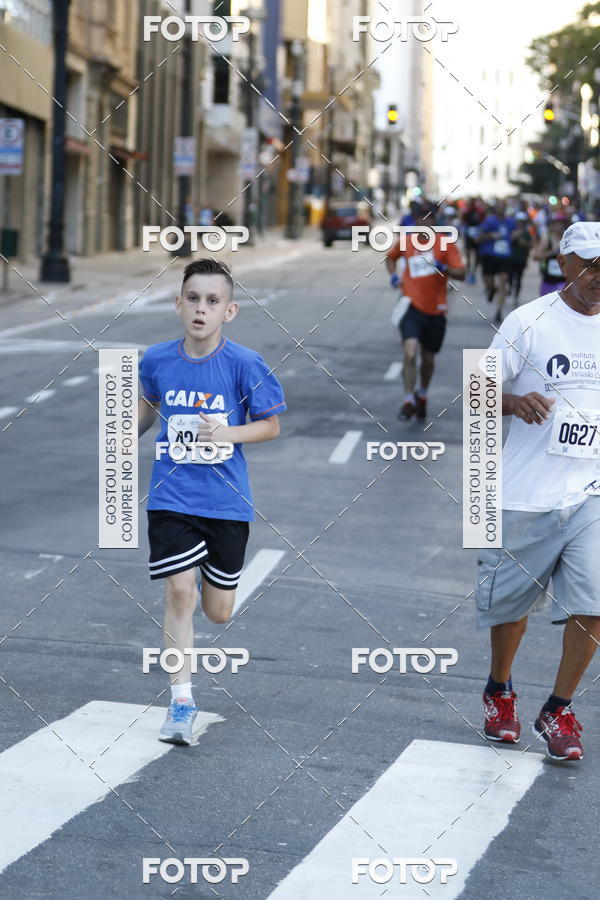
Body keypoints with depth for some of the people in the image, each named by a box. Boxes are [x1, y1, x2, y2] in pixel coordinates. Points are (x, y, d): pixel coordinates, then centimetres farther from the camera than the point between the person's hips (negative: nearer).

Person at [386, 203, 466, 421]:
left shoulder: (445, 244, -2)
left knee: (428, 359, 13)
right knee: (410, 353, -20)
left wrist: (443, 268, -25)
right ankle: (408, 402, -15)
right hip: (412, 306, -1)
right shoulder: (405, 242, 4)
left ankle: (422, 396, 38)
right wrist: (393, 276, 6)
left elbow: (461, 274, -6)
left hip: (435, 310, 1)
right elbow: (390, 257, 25)